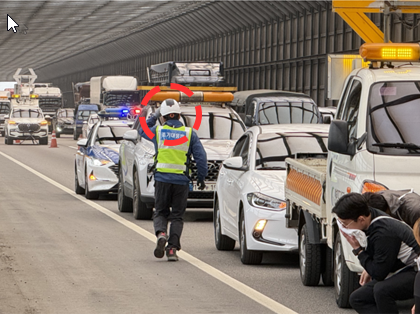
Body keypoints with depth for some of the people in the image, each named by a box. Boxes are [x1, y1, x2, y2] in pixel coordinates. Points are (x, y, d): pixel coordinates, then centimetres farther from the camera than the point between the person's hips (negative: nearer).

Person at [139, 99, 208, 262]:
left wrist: (154, 117, 28)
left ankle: (161, 233, -18)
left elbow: (142, 131, 24)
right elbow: (201, 157, 1)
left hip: (162, 179, 0)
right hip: (182, 180, 0)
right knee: (177, 216, 7)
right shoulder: (190, 133, 2)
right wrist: (201, 177, 10)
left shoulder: (157, 131, 2)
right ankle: (173, 248, -6)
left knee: (160, 212, 12)